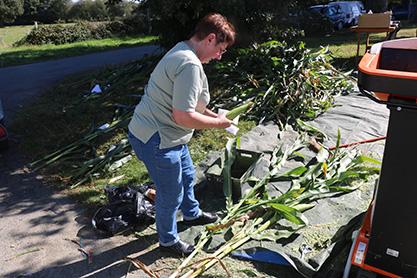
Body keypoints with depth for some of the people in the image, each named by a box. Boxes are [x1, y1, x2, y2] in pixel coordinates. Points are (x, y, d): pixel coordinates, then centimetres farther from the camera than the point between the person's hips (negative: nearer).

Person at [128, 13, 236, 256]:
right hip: (156, 140, -10)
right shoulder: (190, 65, -26)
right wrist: (216, 123, -13)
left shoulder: (182, 53, 9)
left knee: (187, 175, 28)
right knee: (171, 194, 9)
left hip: (165, 134, 11)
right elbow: (183, 117, -29)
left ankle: (192, 214, 54)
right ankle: (168, 241, 35)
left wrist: (213, 114, 11)